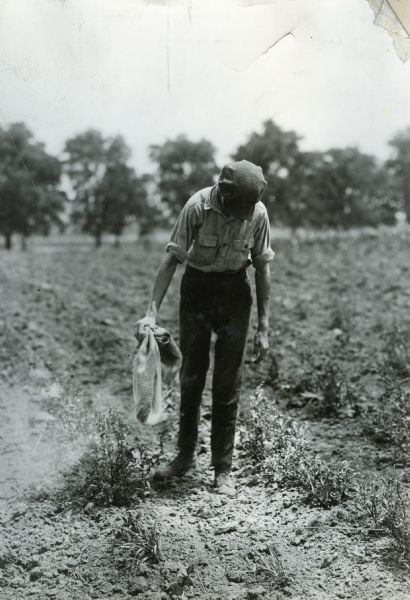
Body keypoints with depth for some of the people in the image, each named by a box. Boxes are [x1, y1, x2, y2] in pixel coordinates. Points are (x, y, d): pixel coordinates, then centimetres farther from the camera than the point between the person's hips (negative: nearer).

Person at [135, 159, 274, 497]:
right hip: (196, 288, 0)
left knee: (228, 383, -1)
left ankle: (223, 469, 10)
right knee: (190, 377, 6)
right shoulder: (198, 206, -19)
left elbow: (263, 268, -4)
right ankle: (186, 456, 23)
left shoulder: (258, 213, -13)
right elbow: (172, 259, -15)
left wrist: (263, 327, -4)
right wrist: (152, 312, -23)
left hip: (234, 292, 0)